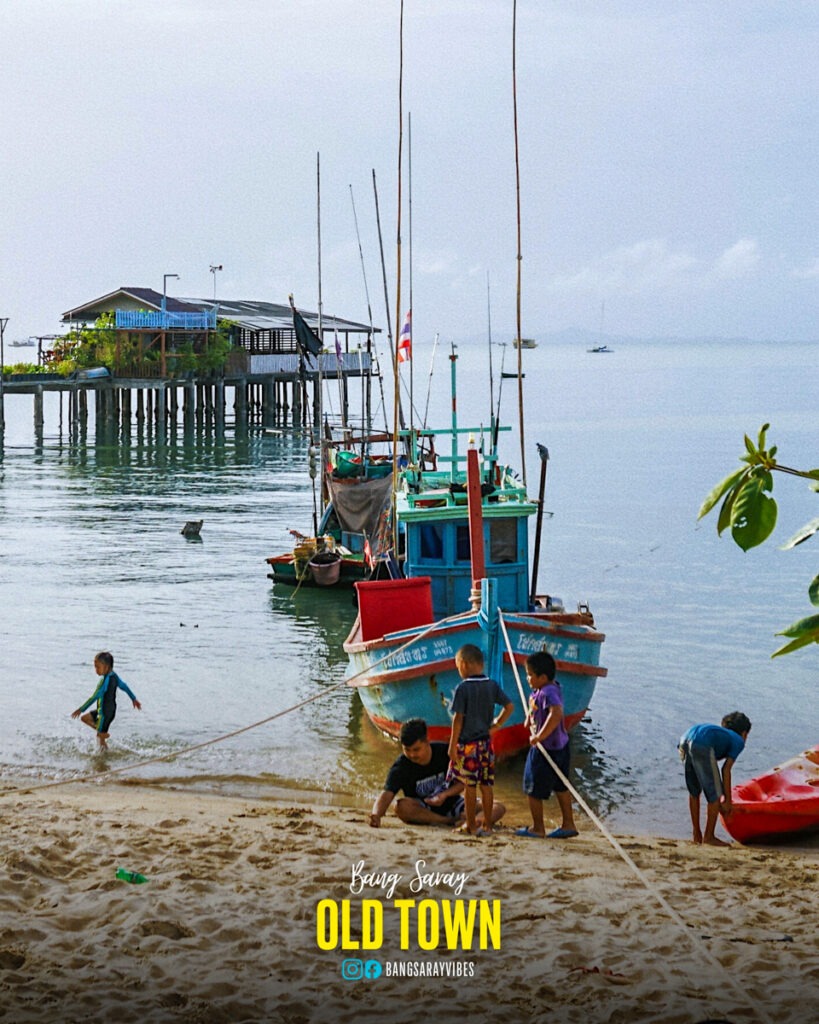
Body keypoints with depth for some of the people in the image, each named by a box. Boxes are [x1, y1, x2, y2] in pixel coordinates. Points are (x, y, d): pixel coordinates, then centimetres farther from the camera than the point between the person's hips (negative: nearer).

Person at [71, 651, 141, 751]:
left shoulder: (105, 680, -26)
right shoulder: (114, 676, 0)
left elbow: (95, 697, -28)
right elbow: (124, 686, 13)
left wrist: (81, 709, -24)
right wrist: (134, 699, 27)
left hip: (105, 713, -9)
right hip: (111, 709, 9)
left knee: (101, 738, 2)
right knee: (85, 718, 17)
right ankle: (103, 732, 18)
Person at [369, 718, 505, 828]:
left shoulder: (445, 753, -11)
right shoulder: (401, 767, -16)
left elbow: (462, 782, -2)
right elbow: (387, 794, -30)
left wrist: (444, 795, -23)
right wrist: (376, 815, -52)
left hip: (451, 804, 2)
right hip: (423, 808, -2)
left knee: (498, 808, -15)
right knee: (402, 807, -38)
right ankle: (451, 822, -33)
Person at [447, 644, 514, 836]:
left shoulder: (462, 688, -12)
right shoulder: (492, 686, 4)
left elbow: (458, 719, -13)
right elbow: (509, 706, 7)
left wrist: (452, 745, -9)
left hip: (467, 743, -5)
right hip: (486, 742, 6)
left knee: (470, 785, 0)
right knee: (487, 785, 8)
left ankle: (471, 825, 5)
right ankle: (487, 824, 12)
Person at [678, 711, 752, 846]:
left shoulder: (721, 734, 40)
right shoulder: (739, 741, 21)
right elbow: (726, 770, 9)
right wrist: (727, 800, 13)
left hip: (684, 740, 7)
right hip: (701, 745, -7)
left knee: (694, 791, 23)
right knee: (715, 793, 8)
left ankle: (697, 835, 30)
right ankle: (709, 837, 10)